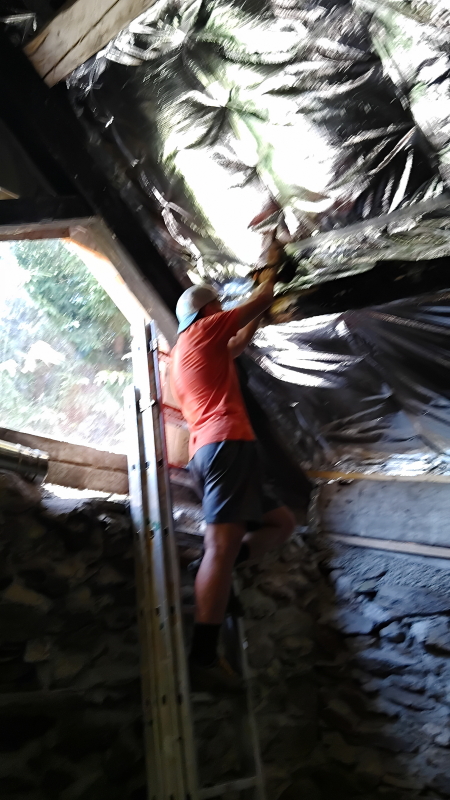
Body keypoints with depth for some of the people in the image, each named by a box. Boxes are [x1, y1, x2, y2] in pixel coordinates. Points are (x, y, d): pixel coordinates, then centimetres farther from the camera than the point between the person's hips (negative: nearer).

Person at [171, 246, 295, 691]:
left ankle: (214, 578, 0)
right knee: (223, 544, -17)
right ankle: (203, 660, -20)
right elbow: (260, 300, 15)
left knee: (280, 524, 14)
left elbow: (238, 346, 43)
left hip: (205, 453, 10)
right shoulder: (204, 330, 7)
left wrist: (259, 315, 48)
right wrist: (268, 280, 36)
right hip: (227, 444, -10)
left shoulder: (179, 357, 31)